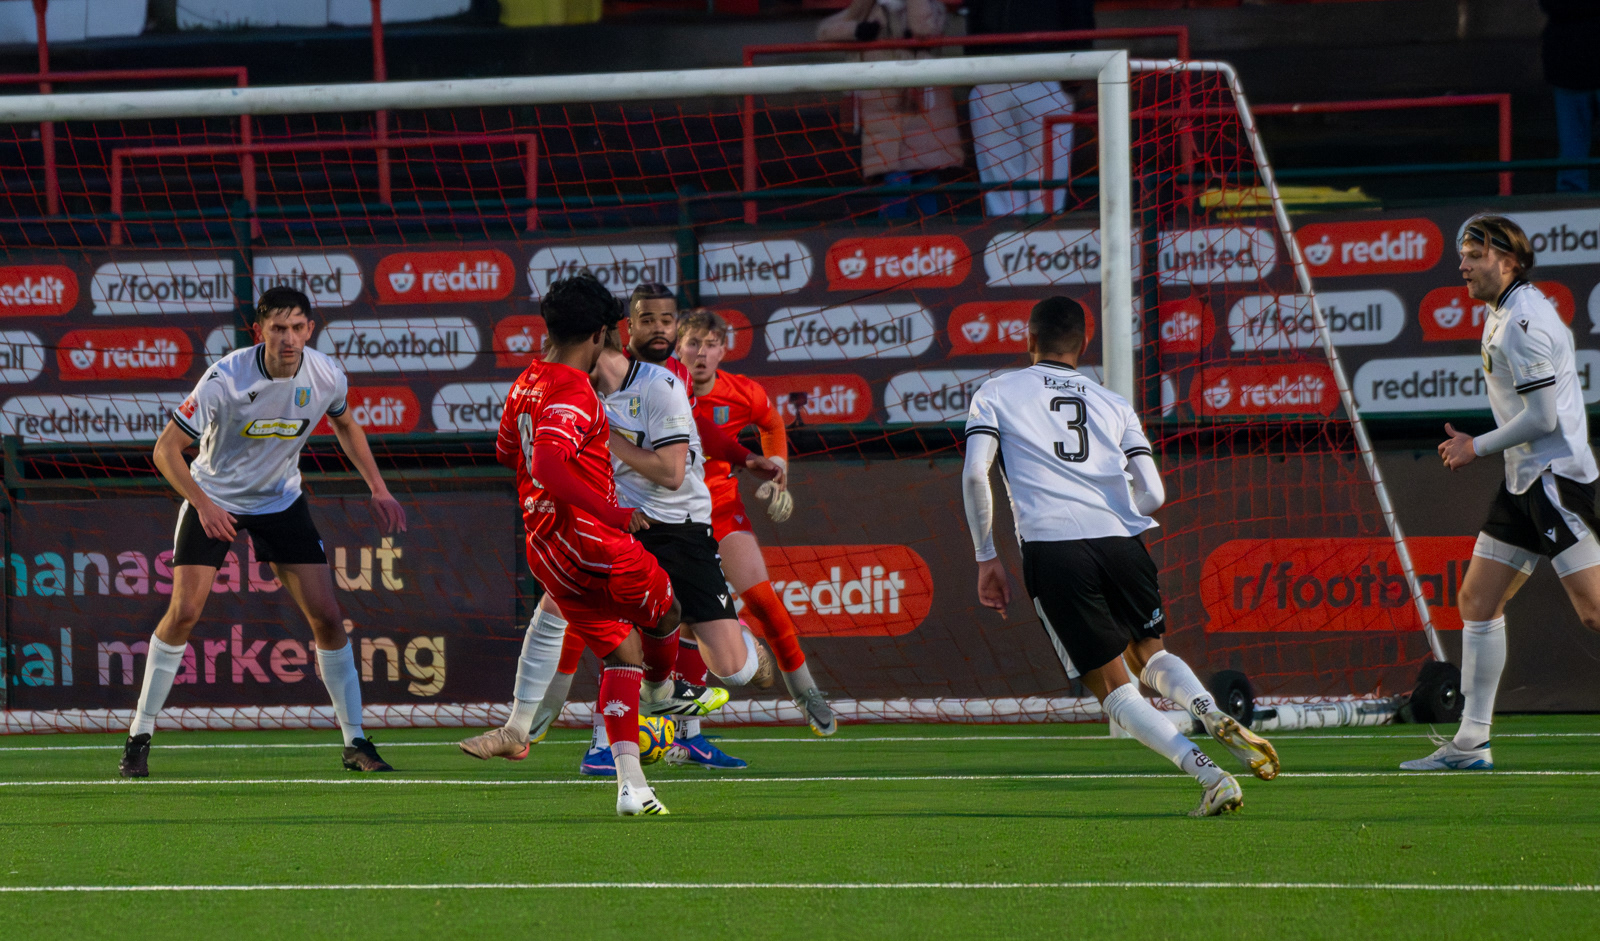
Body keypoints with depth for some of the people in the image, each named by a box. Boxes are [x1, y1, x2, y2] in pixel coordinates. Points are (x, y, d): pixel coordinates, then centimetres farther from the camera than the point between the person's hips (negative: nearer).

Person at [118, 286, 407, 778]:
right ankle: (138, 738, -1)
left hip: (281, 499, 3)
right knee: (184, 611, -14)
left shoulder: (327, 377, -15)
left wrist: (378, 490, 3)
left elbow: (346, 426, 10)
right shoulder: (226, 379, -27)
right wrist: (204, 504, -33)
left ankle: (356, 743, 4)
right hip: (214, 499, -3)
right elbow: (166, 448, -21)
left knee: (326, 616, -6)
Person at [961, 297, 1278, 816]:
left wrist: (986, 558, 6)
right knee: (1150, 655, 23)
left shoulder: (995, 394, 15)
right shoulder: (1114, 404, 21)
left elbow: (975, 473, 0)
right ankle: (1217, 718, -9)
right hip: (1120, 540, 3)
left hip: (1051, 548, -3)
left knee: (1112, 686, 3)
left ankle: (1208, 773, -15)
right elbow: (1152, 494, 12)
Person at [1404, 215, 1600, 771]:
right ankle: (1471, 745, 10)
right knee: (1477, 600, 9)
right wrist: (1473, 447, 14)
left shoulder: (1523, 321, -16)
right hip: (1526, 480, 11)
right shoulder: (1502, 315, 16)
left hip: (1555, 474, -11)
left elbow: (1542, 417, -19)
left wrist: (1478, 448, -8)